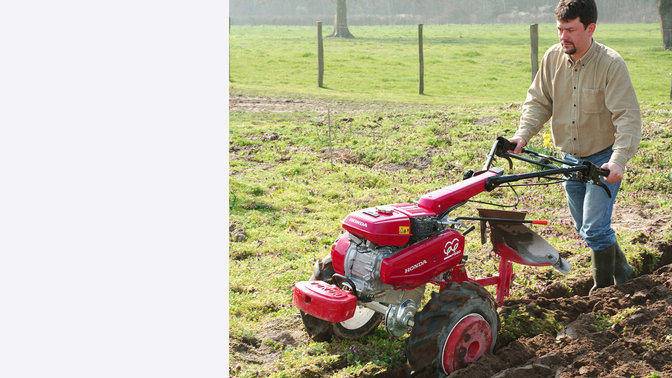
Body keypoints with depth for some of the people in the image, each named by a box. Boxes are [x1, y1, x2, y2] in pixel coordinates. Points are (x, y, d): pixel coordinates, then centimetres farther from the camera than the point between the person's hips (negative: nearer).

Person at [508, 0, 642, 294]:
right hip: (570, 158, 6)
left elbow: (628, 116, -24)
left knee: (595, 227, -13)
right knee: (585, 228, 16)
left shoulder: (611, 64, -21)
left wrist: (619, 160, -36)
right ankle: (622, 272, 38)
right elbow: (538, 101, 1)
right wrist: (523, 134, -17)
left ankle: (603, 289, 6)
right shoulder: (553, 57, -6)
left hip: (604, 157, -6)